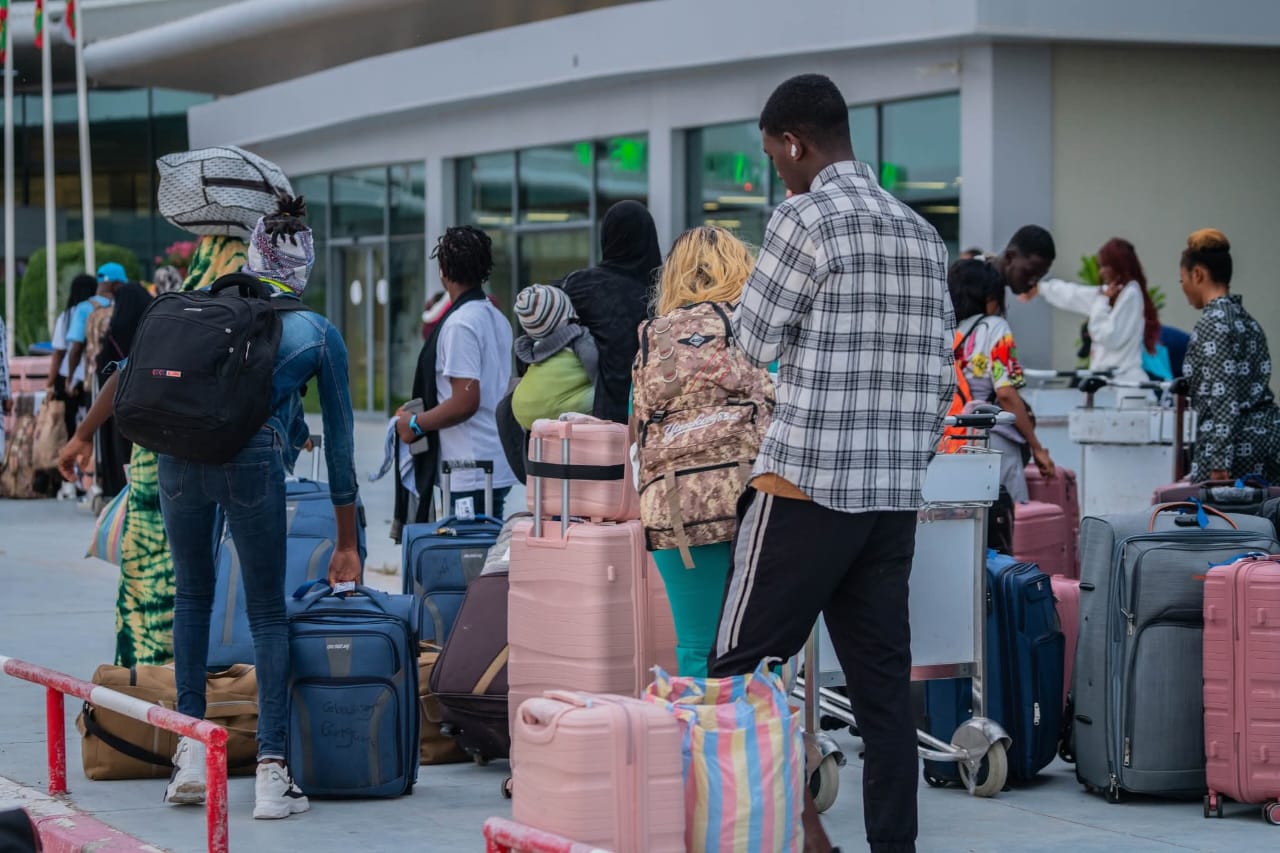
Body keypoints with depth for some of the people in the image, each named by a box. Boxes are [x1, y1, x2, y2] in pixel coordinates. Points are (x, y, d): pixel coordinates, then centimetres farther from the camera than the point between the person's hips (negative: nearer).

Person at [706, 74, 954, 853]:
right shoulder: (923, 235, 13)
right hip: (894, 498, 7)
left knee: (741, 671, 2)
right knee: (883, 684, 7)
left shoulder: (806, 218, -9)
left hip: (807, 488, -7)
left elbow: (754, 348, -2)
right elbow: (941, 380, 14)